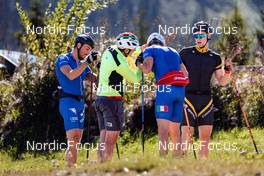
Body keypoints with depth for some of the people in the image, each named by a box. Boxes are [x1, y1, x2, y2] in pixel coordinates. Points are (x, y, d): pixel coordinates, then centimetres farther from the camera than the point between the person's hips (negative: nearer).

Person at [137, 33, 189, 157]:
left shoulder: (150, 50, 10)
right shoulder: (173, 51, 26)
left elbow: (147, 69, -7)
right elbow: (185, 75, 23)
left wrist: (139, 64, 12)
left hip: (165, 89, -5)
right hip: (180, 90, 5)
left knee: (163, 129, -11)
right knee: (175, 130, 12)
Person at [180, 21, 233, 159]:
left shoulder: (215, 58, 9)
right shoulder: (185, 53, 1)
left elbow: (222, 82, 12)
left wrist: (228, 71, -6)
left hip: (206, 100, 3)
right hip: (188, 98, -3)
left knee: (205, 136, 2)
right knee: (186, 134, -11)